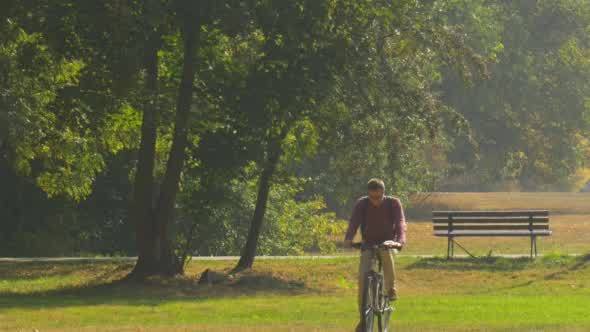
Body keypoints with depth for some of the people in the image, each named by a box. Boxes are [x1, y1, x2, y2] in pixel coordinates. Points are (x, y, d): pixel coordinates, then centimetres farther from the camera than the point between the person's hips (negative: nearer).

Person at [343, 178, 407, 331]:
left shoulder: (393, 203, -15)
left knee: (387, 253, -37)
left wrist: (401, 241, -47)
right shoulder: (361, 204, -12)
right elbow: (354, 222, -24)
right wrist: (348, 239, -44)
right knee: (363, 277, -16)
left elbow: (400, 223, -27)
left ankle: (391, 288, -16)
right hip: (368, 244, 1)